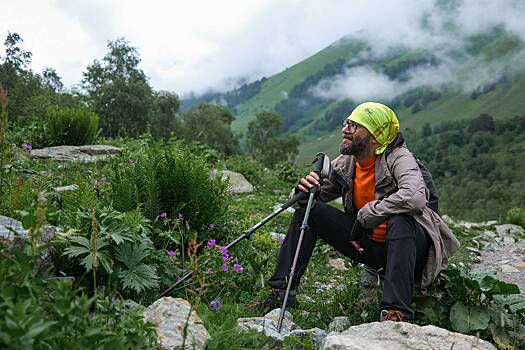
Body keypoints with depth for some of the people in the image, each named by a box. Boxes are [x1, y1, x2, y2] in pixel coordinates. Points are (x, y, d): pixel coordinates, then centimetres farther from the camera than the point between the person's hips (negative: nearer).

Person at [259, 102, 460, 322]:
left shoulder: (398, 158, -19)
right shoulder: (344, 163, 0)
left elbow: (415, 197, -39)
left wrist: (365, 216, -28)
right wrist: (306, 188, -17)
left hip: (407, 243, -5)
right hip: (367, 244, 6)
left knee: (399, 220, -40)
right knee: (306, 209, -6)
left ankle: (397, 312, -40)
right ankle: (282, 290, -7)